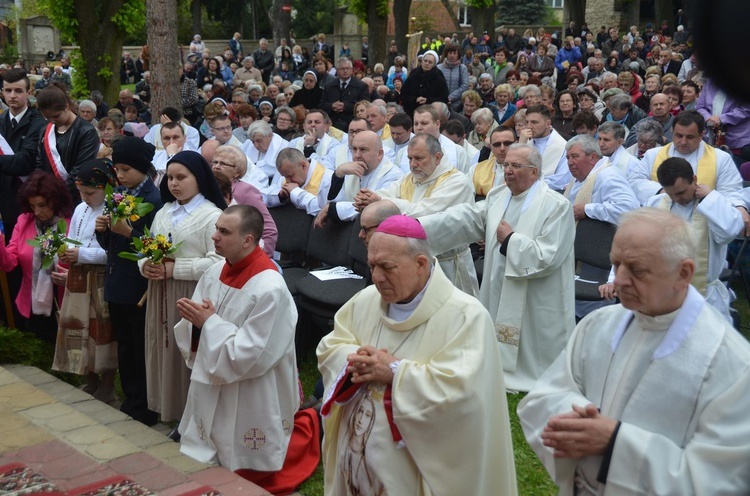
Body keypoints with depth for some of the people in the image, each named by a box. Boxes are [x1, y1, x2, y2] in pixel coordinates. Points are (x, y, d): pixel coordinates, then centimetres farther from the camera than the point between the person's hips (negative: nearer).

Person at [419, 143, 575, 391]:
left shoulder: (557, 206, -11)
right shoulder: (497, 197, 9)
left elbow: (547, 257, -20)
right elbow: (463, 218, -3)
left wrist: (511, 239, -12)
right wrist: (419, 226, -16)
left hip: (537, 310, -6)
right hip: (501, 301, 6)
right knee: (503, 361, 15)